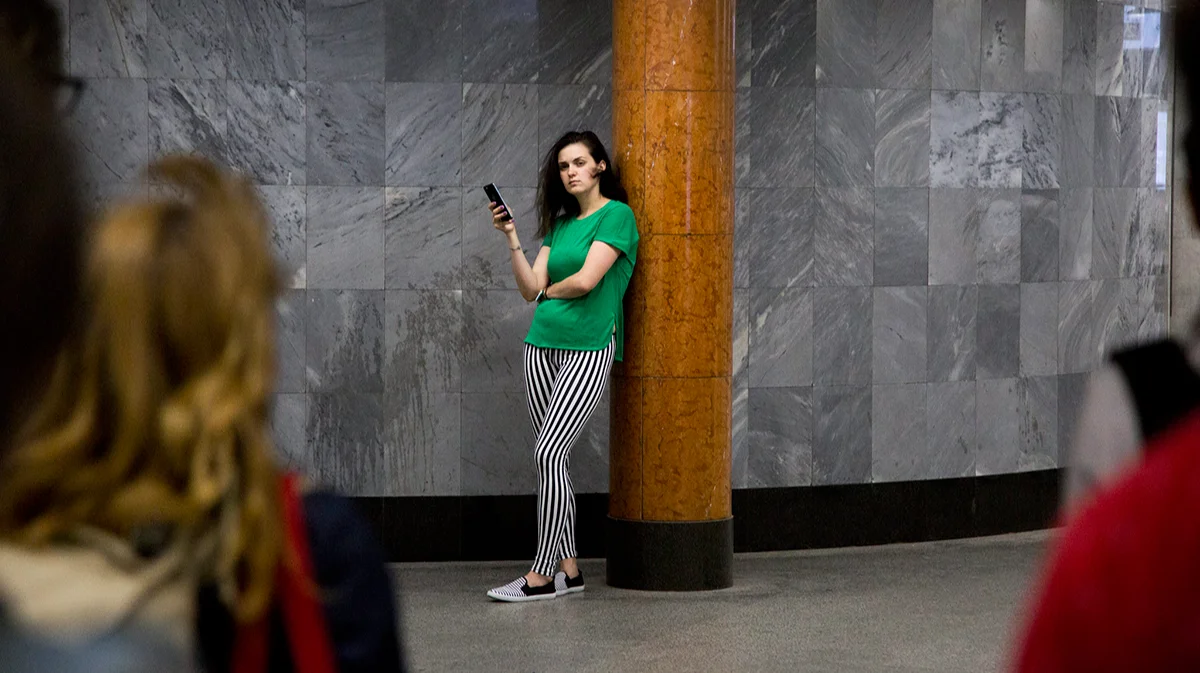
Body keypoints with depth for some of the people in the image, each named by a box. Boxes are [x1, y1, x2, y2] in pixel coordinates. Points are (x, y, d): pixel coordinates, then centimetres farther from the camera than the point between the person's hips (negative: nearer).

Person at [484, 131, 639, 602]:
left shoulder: (617, 215, -5)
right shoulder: (560, 223, 17)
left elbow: (587, 280, -15)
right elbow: (531, 289, 8)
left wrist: (550, 290, 4)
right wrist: (511, 237, 0)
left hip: (588, 348, -7)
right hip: (542, 344, 7)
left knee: (550, 452, -14)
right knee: (553, 456, 6)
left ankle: (541, 575, -11)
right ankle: (568, 568, 12)